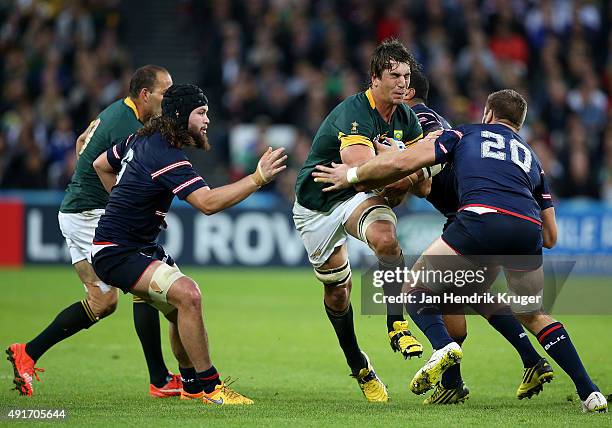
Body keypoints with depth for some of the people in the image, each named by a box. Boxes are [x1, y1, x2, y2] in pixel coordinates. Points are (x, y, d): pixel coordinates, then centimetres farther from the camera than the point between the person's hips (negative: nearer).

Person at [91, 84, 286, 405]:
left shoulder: (141, 139, 8)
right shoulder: (167, 156, -22)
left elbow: (101, 165, 24)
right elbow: (208, 203, -31)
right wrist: (258, 178, -31)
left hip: (142, 246, 11)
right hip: (116, 253, -11)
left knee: (181, 311, 16)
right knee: (187, 294, -26)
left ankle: (192, 384, 33)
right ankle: (209, 387, -20)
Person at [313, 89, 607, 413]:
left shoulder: (467, 134, 26)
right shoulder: (531, 158, 36)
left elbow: (401, 162, 15)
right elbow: (550, 237, 33)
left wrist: (352, 175, 29)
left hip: (482, 218, -4)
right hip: (528, 229, 4)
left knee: (415, 286, 13)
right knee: (532, 316, 24)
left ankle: (442, 345, -17)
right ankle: (590, 393, 13)